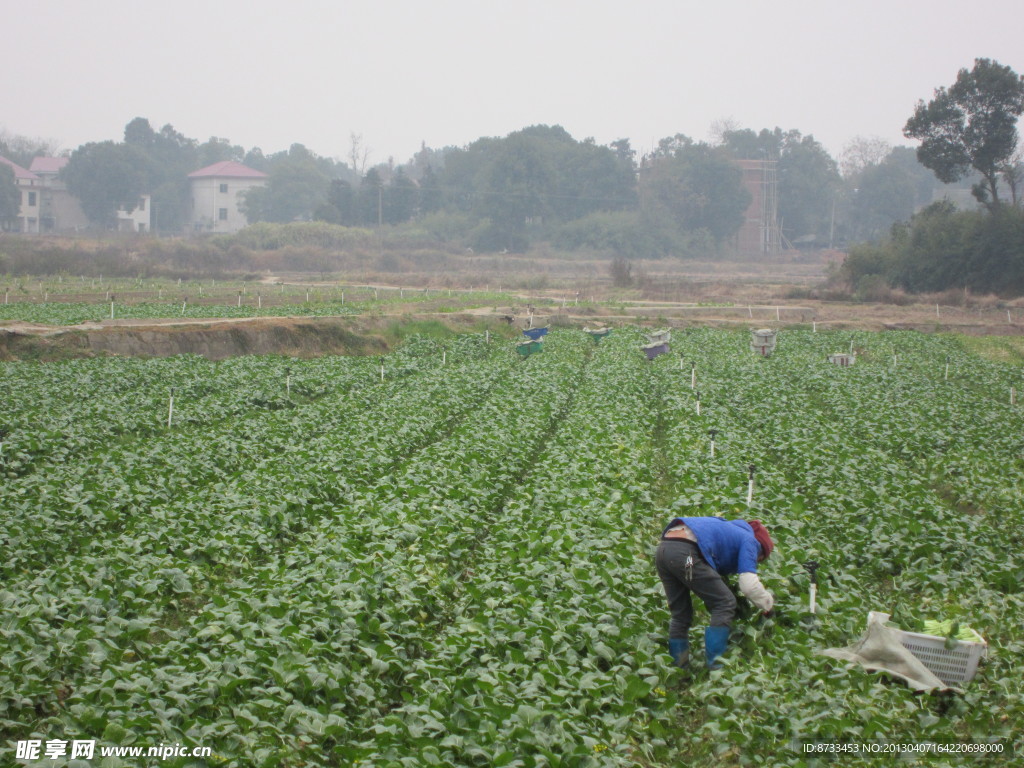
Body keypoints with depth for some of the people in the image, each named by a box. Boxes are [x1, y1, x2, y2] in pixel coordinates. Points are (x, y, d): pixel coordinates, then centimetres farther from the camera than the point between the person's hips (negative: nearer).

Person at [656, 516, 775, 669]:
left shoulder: (731, 531, 38)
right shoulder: (749, 540, 12)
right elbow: (749, 585, 0)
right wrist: (768, 604, 16)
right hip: (686, 553, -9)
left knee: (680, 615, 19)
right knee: (725, 604, 3)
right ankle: (714, 665, -2)